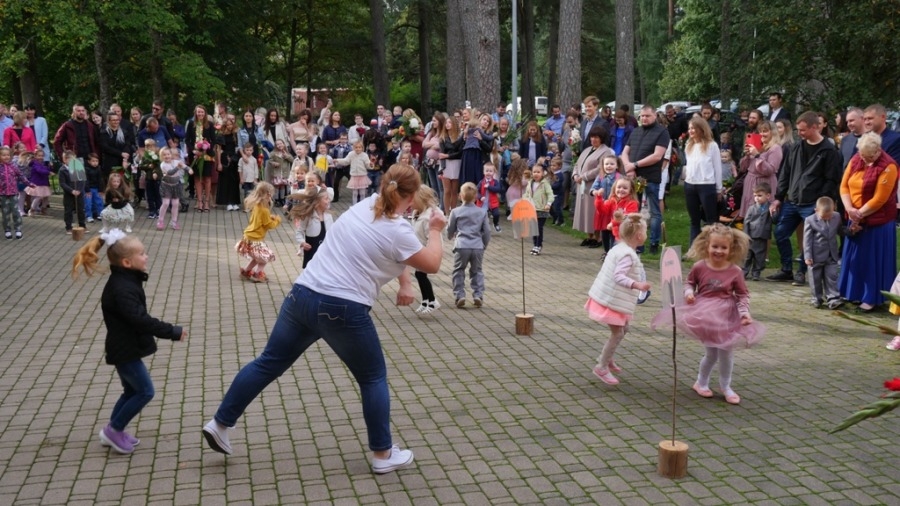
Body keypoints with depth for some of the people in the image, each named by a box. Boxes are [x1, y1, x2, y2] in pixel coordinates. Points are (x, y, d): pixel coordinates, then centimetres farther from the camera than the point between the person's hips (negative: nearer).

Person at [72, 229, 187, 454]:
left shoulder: (126, 281, 7)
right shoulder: (122, 289, -26)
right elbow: (141, 321, -30)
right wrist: (172, 332, -25)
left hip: (125, 347, 10)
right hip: (125, 350, -10)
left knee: (132, 391, 18)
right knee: (145, 391, -2)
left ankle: (113, 432, 28)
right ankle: (113, 430, 10)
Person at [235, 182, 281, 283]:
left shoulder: (256, 206, 4)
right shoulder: (264, 210, -23)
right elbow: (269, 225, -14)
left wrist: (271, 217, 6)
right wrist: (277, 220, 2)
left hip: (249, 237, 9)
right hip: (255, 239, -9)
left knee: (258, 258, 23)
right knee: (266, 256, 3)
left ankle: (245, 271, 29)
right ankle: (258, 276, 8)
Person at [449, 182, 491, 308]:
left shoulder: (456, 212, 2)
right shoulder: (482, 213, 7)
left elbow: (450, 231, 11)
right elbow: (487, 231, 10)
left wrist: (451, 236, 34)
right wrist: (484, 245, 24)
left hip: (461, 246, -2)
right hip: (478, 247, 2)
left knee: (458, 271, 10)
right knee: (476, 271, 15)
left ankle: (460, 295, 2)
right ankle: (478, 295, 6)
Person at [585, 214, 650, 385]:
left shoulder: (619, 248, 8)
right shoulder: (628, 255, -23)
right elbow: (619, 276, -32)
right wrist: (637, 285, -42)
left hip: (609, 297, 10)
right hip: (612, 300, -10)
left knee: (623, 329, 21)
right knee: (617, 333, -3)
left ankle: (606, 359, 34)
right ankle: (601, 367, 7)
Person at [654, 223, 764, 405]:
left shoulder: (735, 271, -9)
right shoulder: (699, 267, -9)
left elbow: (743, 294, -2)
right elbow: (689, 282, 9)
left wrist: (745, 312, -15)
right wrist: (689, 293, -11)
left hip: (727, 316, 1)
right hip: (705, 315, -1)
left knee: (726, 352, 8)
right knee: (712, 353, 4)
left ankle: (725, 387, 29)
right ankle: (701, 382, 29)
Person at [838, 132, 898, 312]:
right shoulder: (855, 160, 2)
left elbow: (879, 199, -18)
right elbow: (844, 186, 1)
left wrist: (859, 214, -13)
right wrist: (849, 209, -13)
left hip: (877, 222, -6)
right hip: (856, 220, 6)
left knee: (874, 261, 1)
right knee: (853, 257, 12)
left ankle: (871, 298, 9)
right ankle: (851, 293, 22)